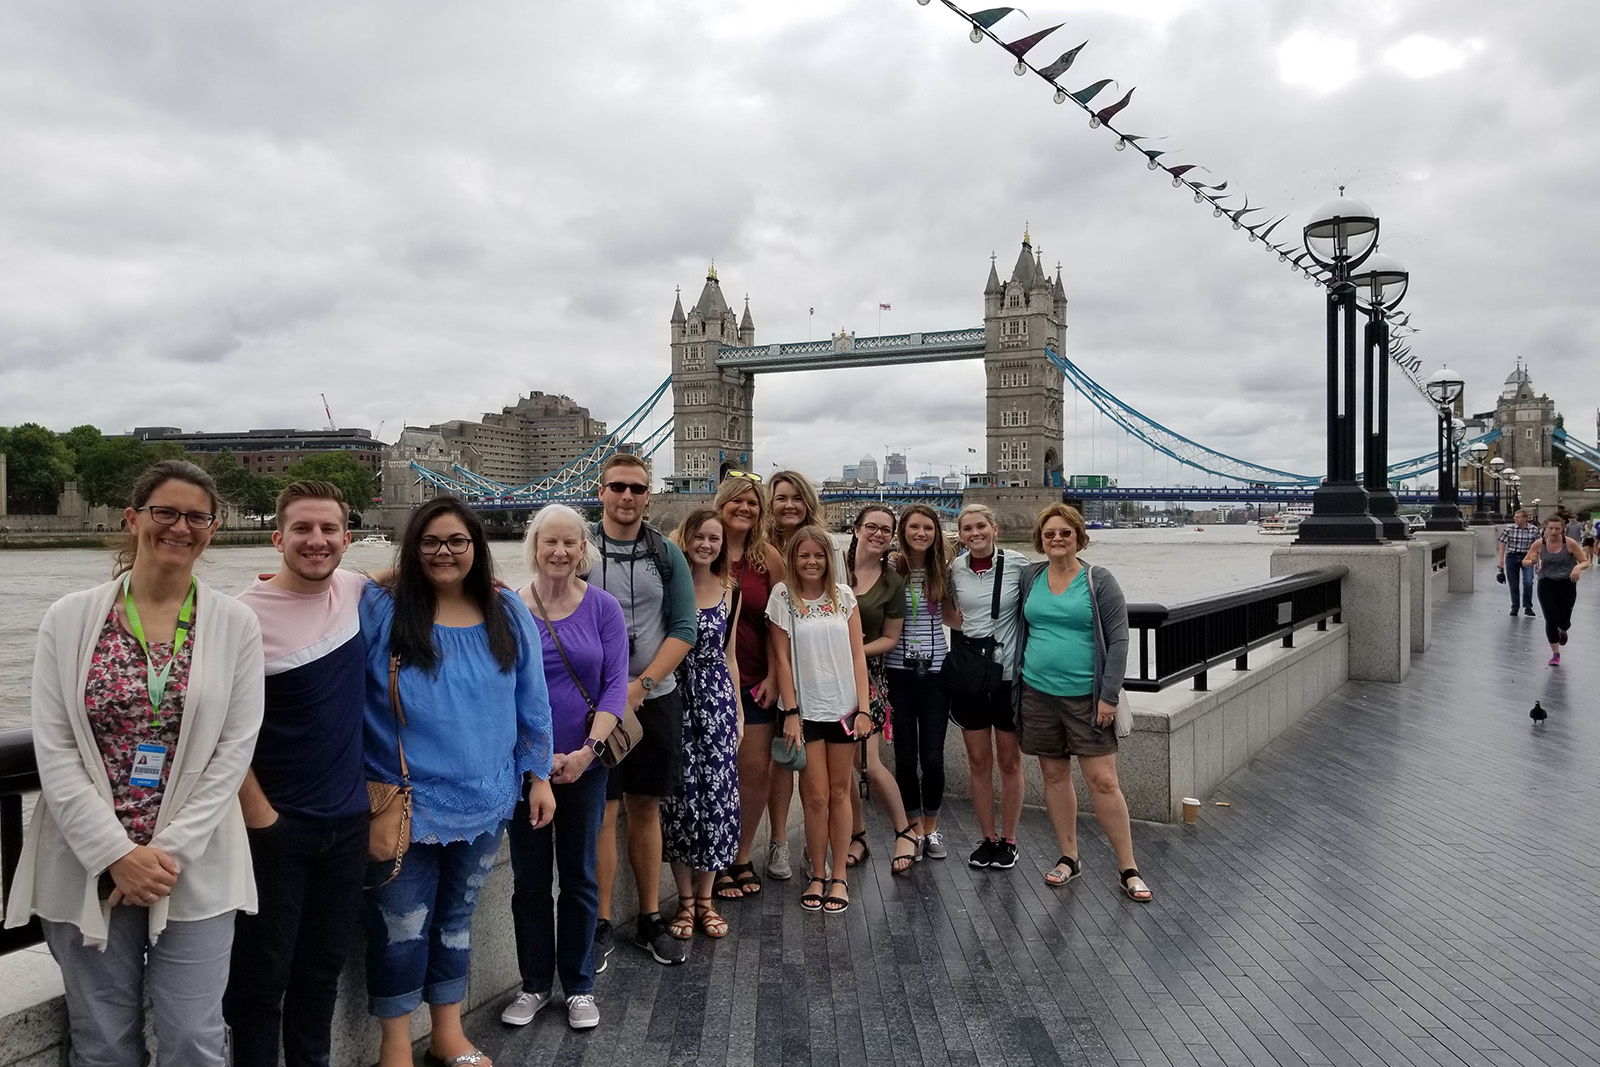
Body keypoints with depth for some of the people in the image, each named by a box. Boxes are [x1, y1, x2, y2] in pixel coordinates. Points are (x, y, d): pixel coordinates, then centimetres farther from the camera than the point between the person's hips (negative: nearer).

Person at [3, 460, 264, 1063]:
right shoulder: (70, 618, 0)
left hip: (194, 869, -1)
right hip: (87, 867, 1)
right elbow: (53, 750, -4)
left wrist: (168, 852, -11)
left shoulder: (235, 624, -1)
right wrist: (117, 854, -11)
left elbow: (234, 751, -4)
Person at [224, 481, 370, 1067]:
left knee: (324, 966, 19)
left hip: (349, 818, 5)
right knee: (262, 975, 8)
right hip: (276, 822, -5)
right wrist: (258, 814, -14)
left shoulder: (356, 590, -1)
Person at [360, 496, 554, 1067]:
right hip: (402, 801, -3)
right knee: (402, 927, 6)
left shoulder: (507, 613, 0)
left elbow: (532, 702, 5)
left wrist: (539, 774, 5)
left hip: (482, 800, 3)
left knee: (456, 917, 19)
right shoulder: (380, 608, -10)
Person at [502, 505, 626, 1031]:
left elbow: (616, 684, -6)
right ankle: (535, 983, 29)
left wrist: (588, 750, -17)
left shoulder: (603, 607, -4)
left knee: (580, 876, 12)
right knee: (529, 878, 12)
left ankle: (579, 985, 27)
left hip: (584, 764, 0)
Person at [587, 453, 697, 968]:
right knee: (602, 813, 0)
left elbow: (684, 630, 0)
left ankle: (650, 920, 22)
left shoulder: (667, 554, 4)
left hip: (656, 698, 2)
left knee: (646, 809, 11)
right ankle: (601, 926, 13)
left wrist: (641, 684, -10)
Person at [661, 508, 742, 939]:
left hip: (717, 699, 3)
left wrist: (737, 709, 13)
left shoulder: (730, 591, 8)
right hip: (674, 698, -3)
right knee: (680, 794, 2)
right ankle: (685, 899, 17)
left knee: (716, 794, 3)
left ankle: (705, 898, 18)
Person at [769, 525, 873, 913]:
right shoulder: (783, 596, -3)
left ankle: (839, 875, 17)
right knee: (816, 796, 1)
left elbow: (857, 656, 2)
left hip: (844, 706, 2)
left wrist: (863, 708, -4)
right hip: (806, 709, -2)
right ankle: (818, 874, 17)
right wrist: (790, 713, -8)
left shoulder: (844, 596, 3)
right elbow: (782, 659, -4)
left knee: (839, 791, 8)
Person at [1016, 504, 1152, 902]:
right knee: (1054, 776, 10)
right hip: (1038, 694, 4)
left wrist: (1109, 696, -12)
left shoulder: (1099, 581, -4)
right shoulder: (1030, 577, 6)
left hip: (1085, 697, -4)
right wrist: (1016, 680, 9)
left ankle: (1128, 869, 7)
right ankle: (1069, 858, 24)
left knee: (1103, 780, -4)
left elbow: (1118, 641, -6)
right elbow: (1020, 630, 15)